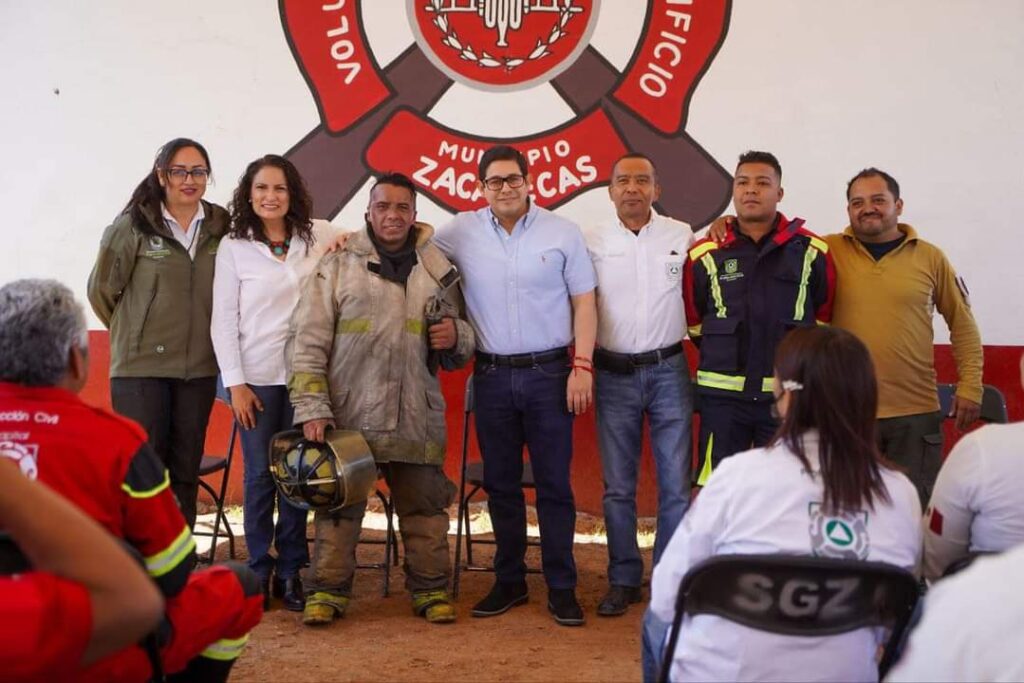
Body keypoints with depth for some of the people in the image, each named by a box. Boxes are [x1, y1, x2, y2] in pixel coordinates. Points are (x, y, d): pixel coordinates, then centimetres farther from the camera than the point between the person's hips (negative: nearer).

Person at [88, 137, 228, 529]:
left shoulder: (221, 227, 3)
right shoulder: (133, 226, -4)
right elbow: (101, 288, 4)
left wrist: (200, 335, 6)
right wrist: (134, 332, 10)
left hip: (200, 368, 3)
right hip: (142, 367, -3)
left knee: (185, 471, 10)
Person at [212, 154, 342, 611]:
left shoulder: (320, 236, 4)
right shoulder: (233, 247, 1)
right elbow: (223, 320, 0)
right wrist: (235, 382, -6)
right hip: (257, 377, -1)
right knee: (260, 475, 2)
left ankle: (290, 573, 16)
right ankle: (259, 572, 14)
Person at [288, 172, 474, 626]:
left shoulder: (438, 271, 12)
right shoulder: (339, 265, 4)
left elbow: (460, 350, 21)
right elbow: (309, 341, 0)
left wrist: (456, 337, -4)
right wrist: (311, 408, -8)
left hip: (416, 416, 2)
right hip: (348, 413, -2)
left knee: (425, 505, 7)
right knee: (339, 502, 5)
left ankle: (431, 590, 21)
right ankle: (327, 591, 17)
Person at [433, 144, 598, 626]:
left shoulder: (562, 232, 0)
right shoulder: (462, 231, 3)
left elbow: (584, 302, 2)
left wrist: (582, 366, -6)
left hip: (549, 373, -2)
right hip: (492, 375, 2)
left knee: (554, 484, 2)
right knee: (500, 484, 10)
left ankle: (561, 588, 12)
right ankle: (509, 581, 24)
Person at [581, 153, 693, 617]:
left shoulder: (683, 236, 2)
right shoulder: (591, 240, 2)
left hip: (669, 371, 0)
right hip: (614, 374, 0)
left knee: (676, 484, 3)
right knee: (618, 487, 7)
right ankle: (623, 580, 20)